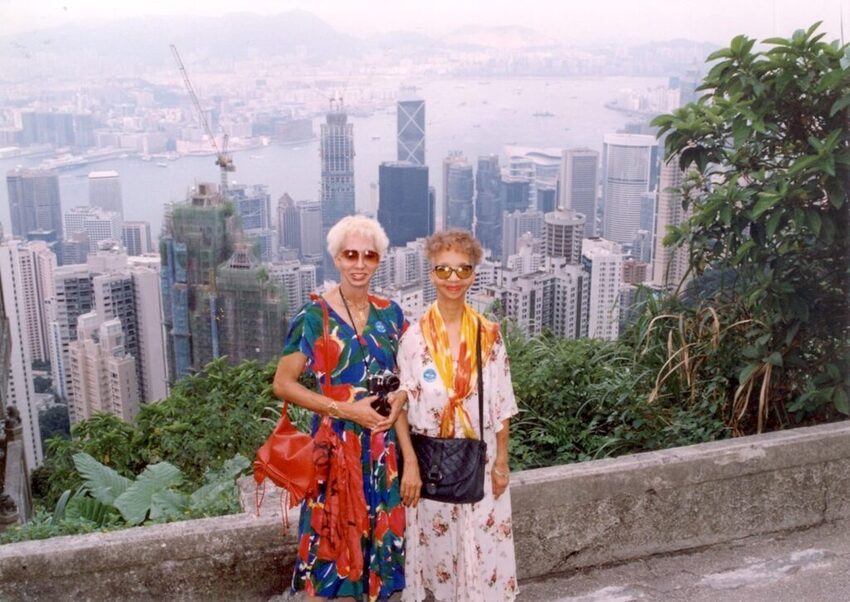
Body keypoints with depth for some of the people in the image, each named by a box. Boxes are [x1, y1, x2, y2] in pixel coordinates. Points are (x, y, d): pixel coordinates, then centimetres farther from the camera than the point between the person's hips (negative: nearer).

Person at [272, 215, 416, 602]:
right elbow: (282, 384, -9)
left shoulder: (390, 314, 5)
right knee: (331, 538, 1)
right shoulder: (314, 316, -8)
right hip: (336, 445, -4)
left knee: (377, 537, 13)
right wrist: (345, 409, -17)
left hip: (383, 447, 4)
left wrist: (401, 397, -7)